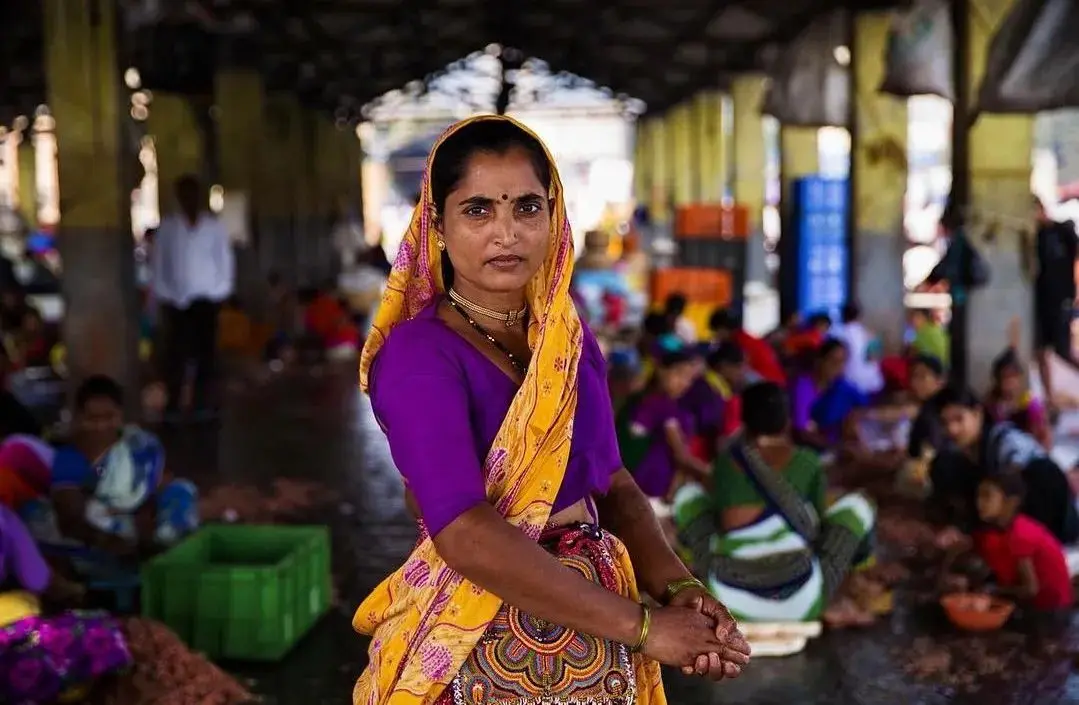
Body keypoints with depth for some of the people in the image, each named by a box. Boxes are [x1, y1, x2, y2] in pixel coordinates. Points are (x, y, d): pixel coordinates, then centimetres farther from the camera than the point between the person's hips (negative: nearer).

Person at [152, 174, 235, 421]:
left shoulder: (215, 227, 3)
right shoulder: (167, 227, 4)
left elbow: (225, 261, 5)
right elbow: (158, 264, 5)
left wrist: (221, 293, -4)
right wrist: (163, 297, -1)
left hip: (207, 299, 0)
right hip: (177, 301, 0)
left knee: (206, 352, 1)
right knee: (176, 353, -1)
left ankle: (204, 403, 7)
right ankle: (172, 405, 5)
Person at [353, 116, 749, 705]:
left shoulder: (571, 340, 3)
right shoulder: (417, 355, -17)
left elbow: (610, 480, 6)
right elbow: (468, 535, -26)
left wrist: (677, 588, -12)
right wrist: (641, 626, -24)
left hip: (591, 635, 6)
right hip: (480, 648, -6)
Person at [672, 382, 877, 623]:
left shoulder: (726, 461, 8)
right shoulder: (808, 463, 5)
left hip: (729, 601, 1)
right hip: (803, 605, -1)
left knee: (688, 495, 22)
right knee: (857, 505, 18)